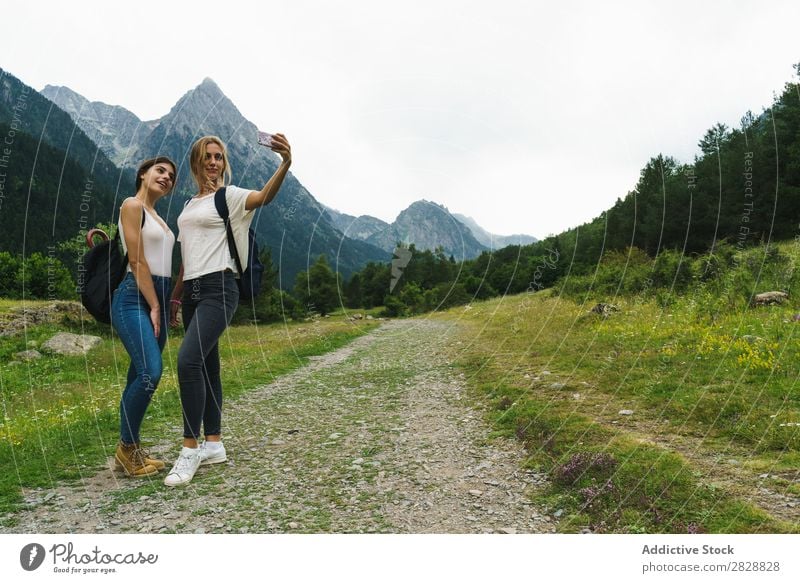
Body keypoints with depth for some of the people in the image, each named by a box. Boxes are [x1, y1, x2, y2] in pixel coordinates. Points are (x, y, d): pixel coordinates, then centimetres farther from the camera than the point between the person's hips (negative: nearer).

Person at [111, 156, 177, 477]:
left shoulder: (158, 217, 22)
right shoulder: (132, 205, -3)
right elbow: (137, 260, -11)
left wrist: (163, 306, 11)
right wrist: (154, 306, -12)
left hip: (159, 299, 8)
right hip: (135, 298, -8)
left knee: (140, 376, 8)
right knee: (150, 372, -18)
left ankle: (131, 450, 14)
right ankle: (127, 448, -2)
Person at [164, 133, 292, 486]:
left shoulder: (230, 196, -1)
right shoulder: (190, 205, 19)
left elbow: (265, 196, -24)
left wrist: (285, 163, -42)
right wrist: (175, 297, 20)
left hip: (218, 288, -8)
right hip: (192, 290, 8)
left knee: (189, 361, -21)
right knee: (206, 366, 9)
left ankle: (190, 448, -11)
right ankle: (214, 444, 17)